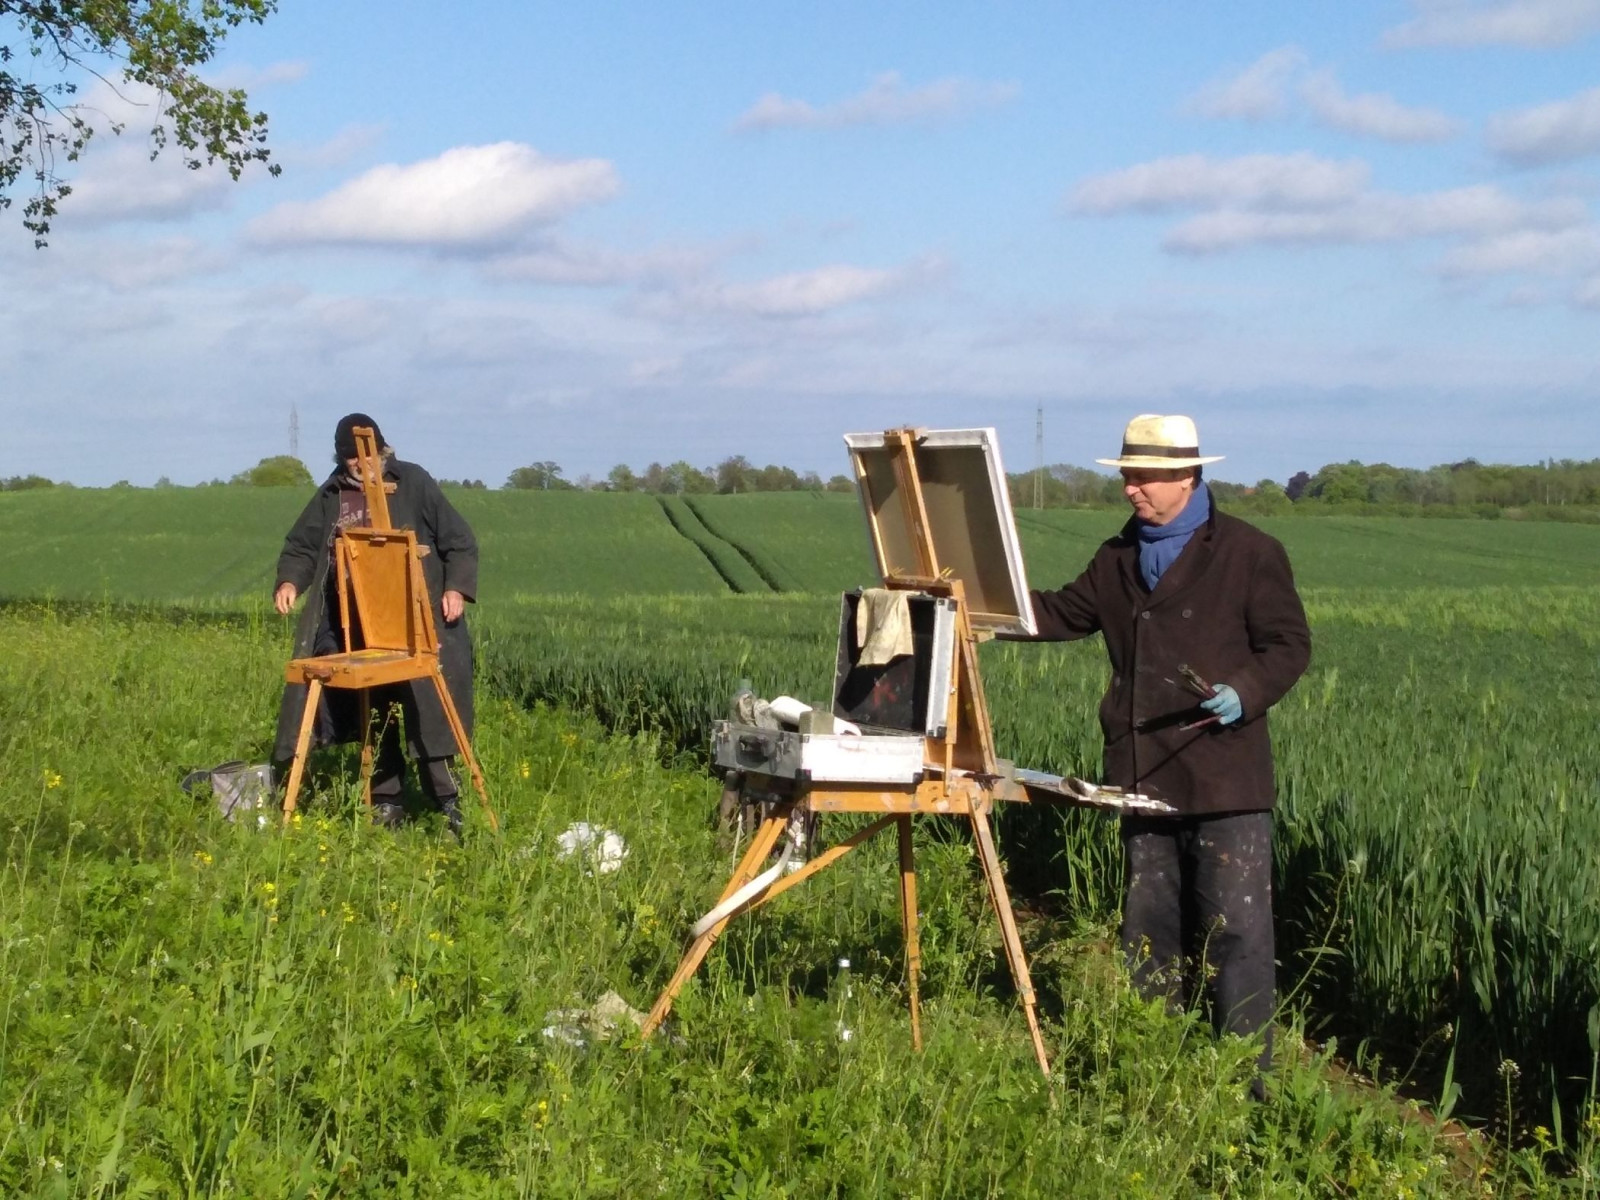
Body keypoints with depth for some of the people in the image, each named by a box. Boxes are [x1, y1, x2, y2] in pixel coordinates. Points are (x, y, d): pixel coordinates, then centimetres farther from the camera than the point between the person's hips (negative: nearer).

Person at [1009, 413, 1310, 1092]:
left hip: (1225, 777, -7)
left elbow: (1289, 645, -4)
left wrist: (1246, 692, -21)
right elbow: (1063, 615, 24)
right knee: (1148, 927, 14)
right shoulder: (1119, 559, 15)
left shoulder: (1248, 553, -4)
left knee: (1234, 927, -6)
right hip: (1144, 775, 7)